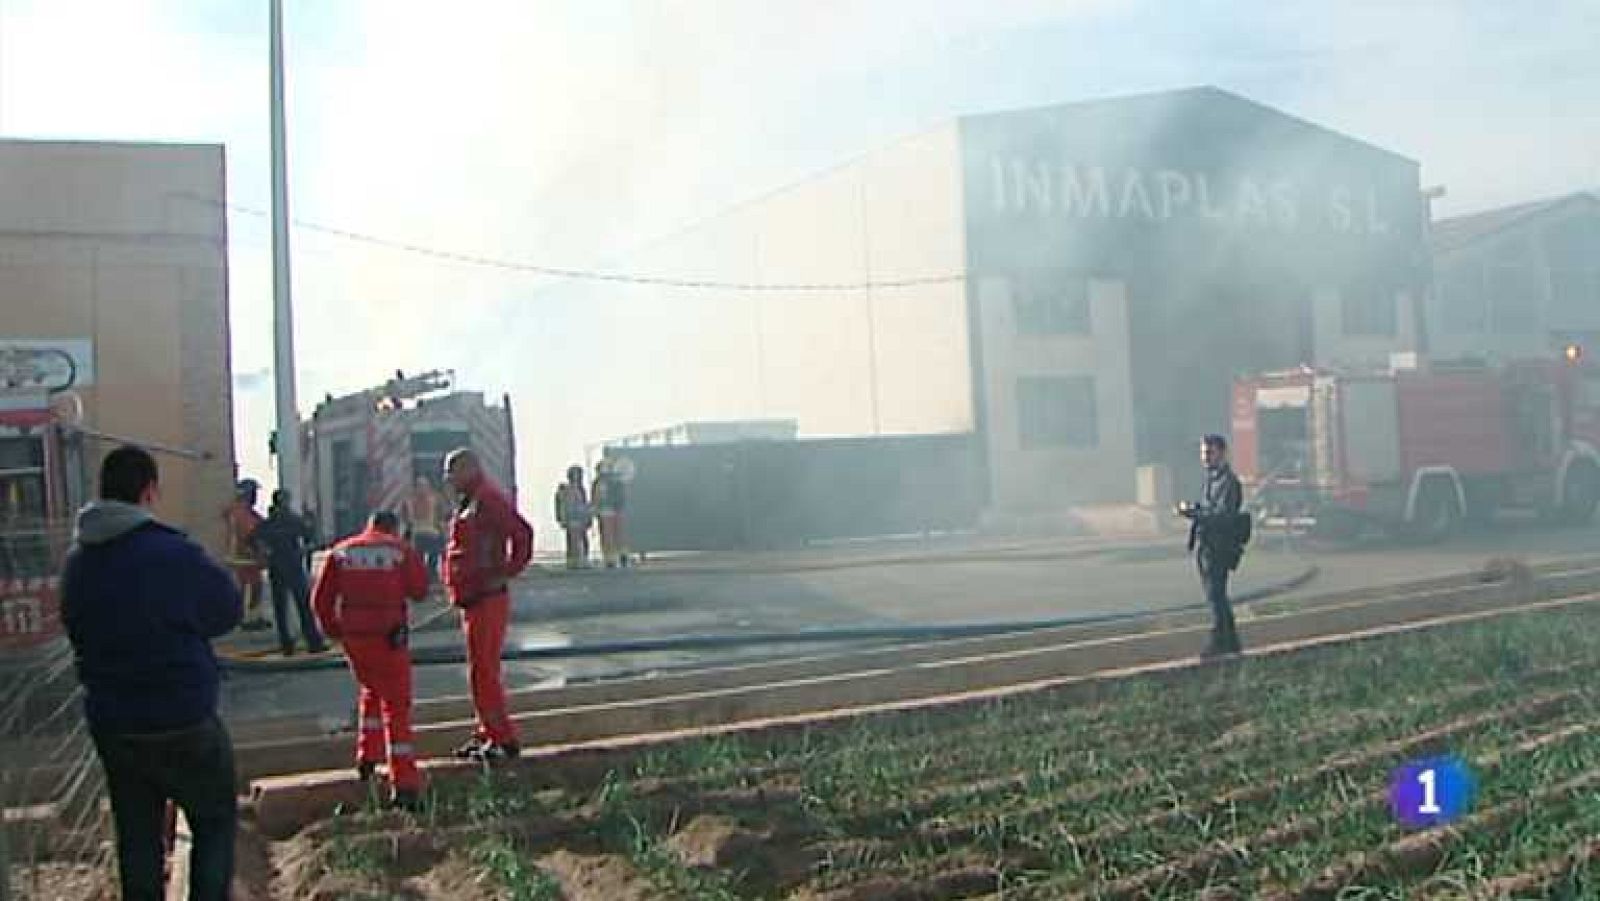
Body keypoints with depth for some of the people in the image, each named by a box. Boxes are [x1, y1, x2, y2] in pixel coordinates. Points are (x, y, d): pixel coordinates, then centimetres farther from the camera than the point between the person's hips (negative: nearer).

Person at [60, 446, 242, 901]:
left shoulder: (77, 561, 0)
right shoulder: (175, 555, -20)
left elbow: (75, 629, 8)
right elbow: (228, 610, -8)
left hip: (110, 723, 6)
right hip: (183, 722, -5)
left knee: (136, 833, 16)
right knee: (215, 821, 11)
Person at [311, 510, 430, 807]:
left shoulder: (341, 552, 9)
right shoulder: (401, 550, 1)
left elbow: (321, 601, 6)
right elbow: (419, 590, 6)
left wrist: (333, 630, 18)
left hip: (353, 637, 3)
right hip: (388, 635, -3)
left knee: (371, 691, 29)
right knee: (396, 706, 1)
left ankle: (367, 757, 26)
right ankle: (404, 784, -5)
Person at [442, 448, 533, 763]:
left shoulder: (488, 499, -17)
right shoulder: (469, 502, 15)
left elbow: (522, 532, -28)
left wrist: (508, 571, -20)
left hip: (487, 598, -10)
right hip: (474, 599, 10)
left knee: (483, 670, -7)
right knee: (482, 669, 15)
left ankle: (504, 739, -2)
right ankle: (487, 734, 24)